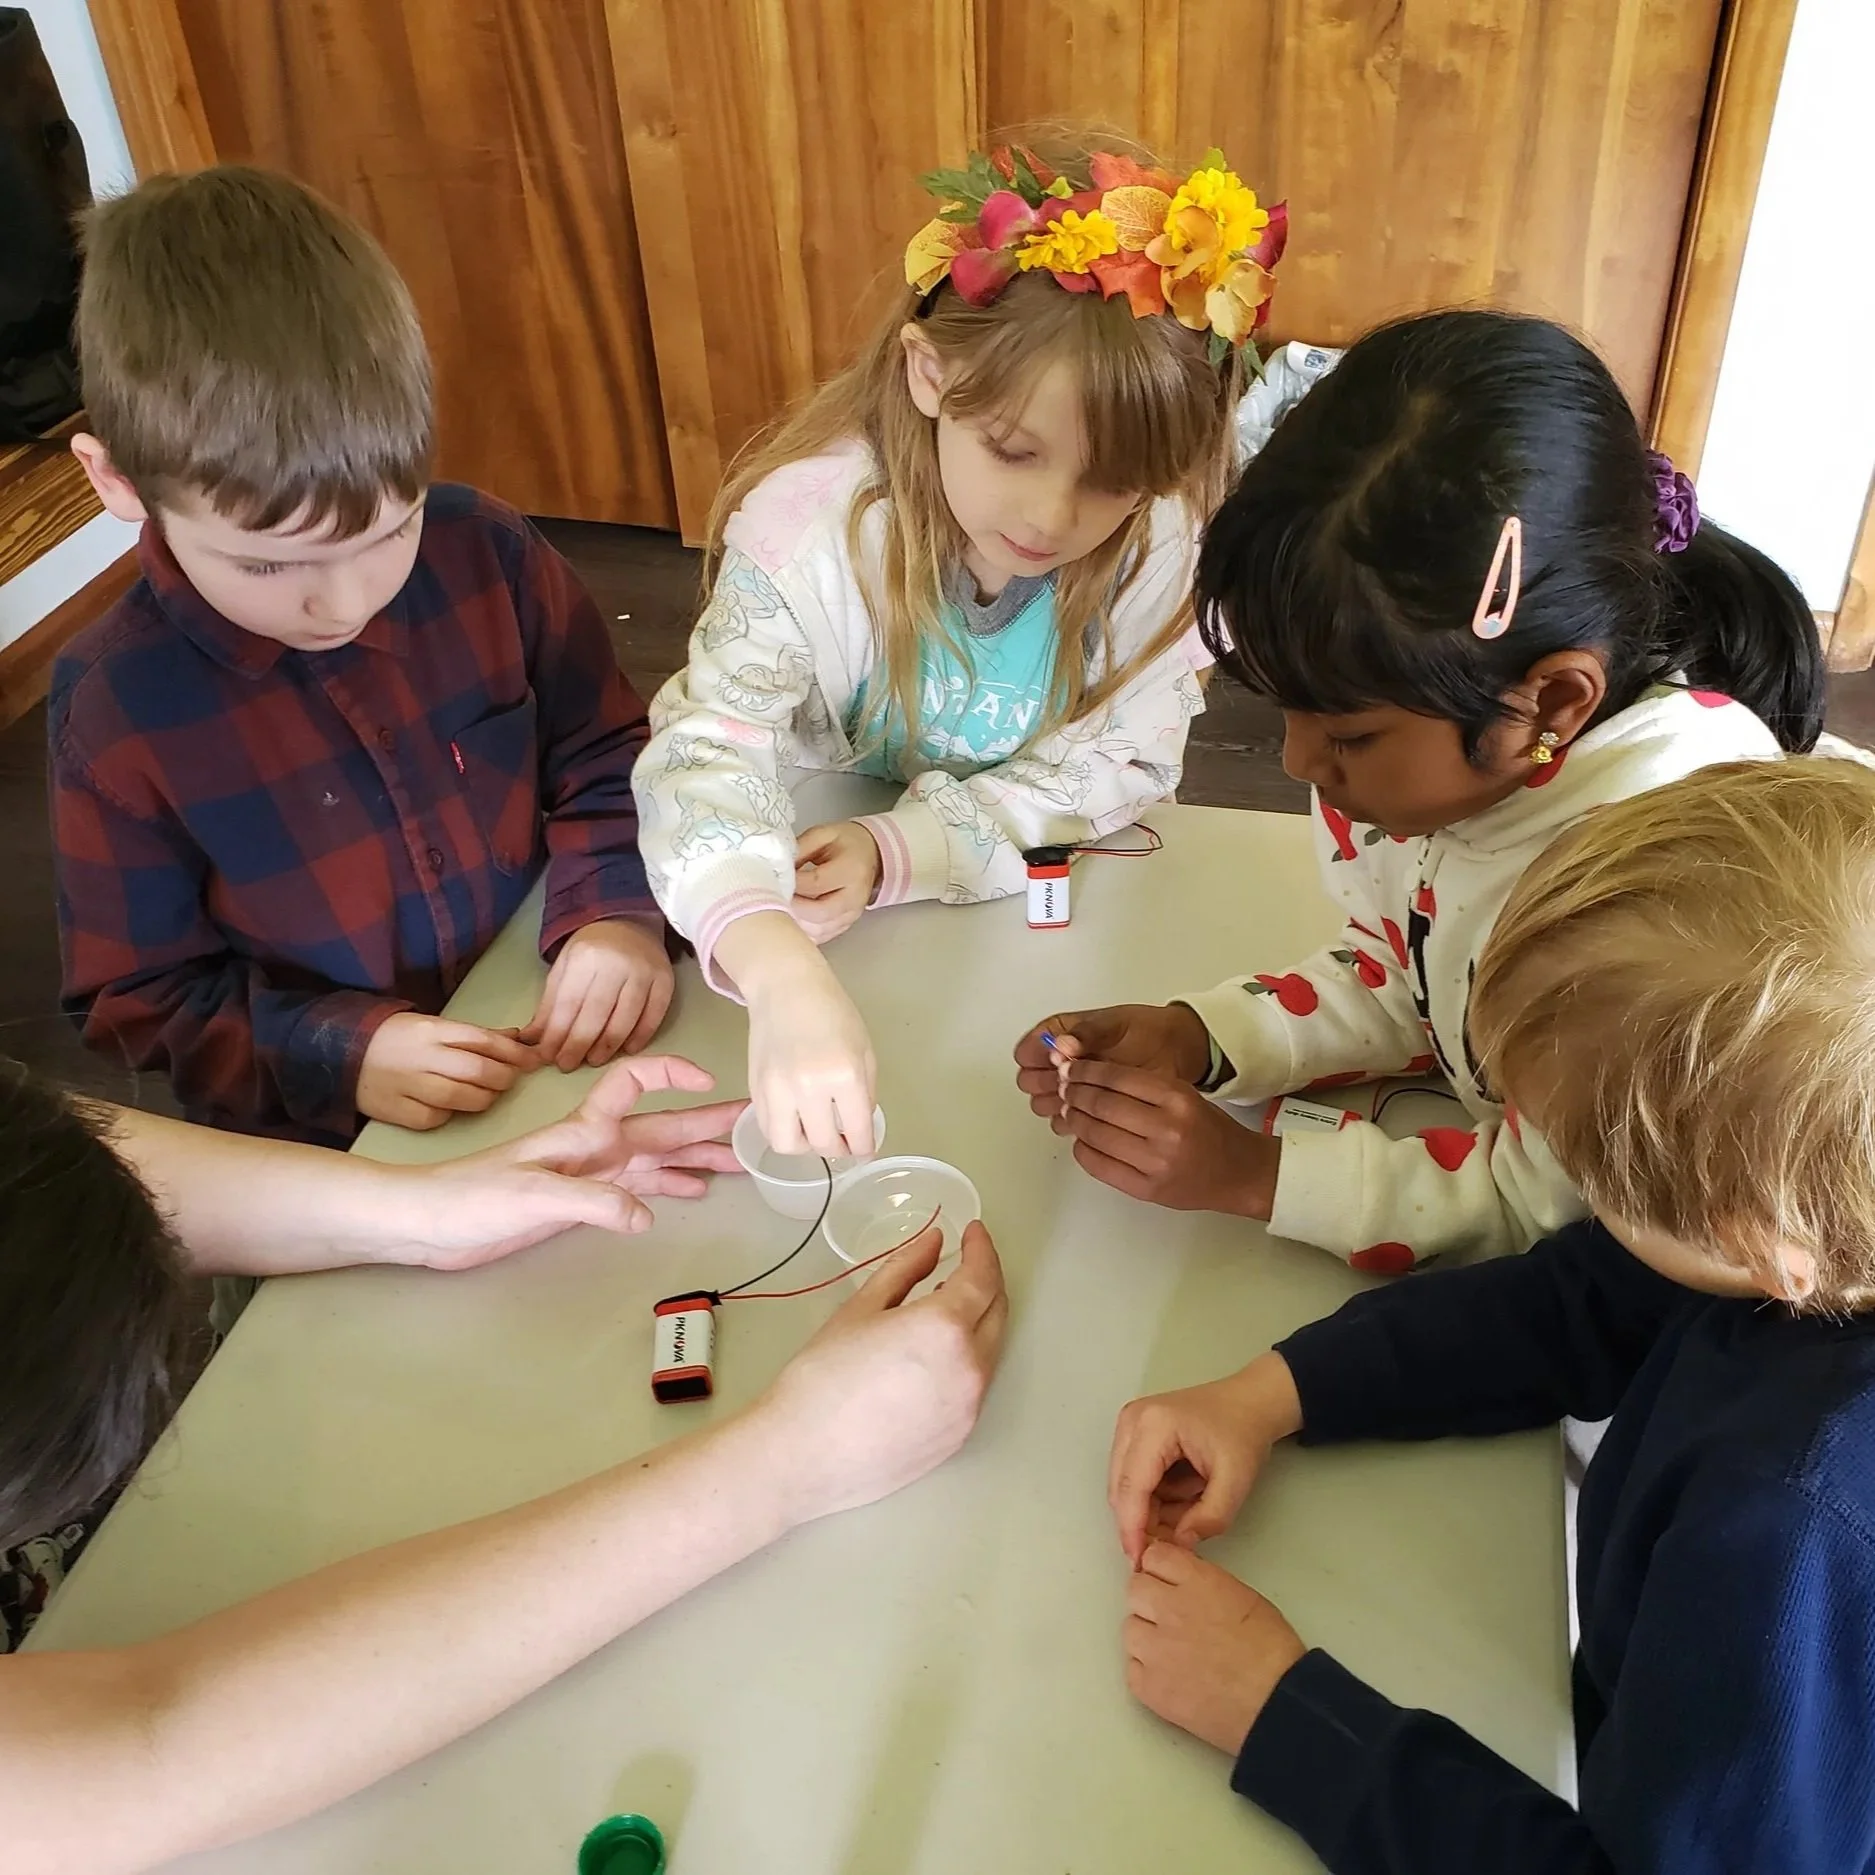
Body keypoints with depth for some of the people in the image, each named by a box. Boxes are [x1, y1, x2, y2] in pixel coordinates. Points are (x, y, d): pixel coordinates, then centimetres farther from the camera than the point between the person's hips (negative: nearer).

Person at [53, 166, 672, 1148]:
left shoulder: (488, 555, -8)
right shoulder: (113, 708, -11)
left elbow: (605, 759, 4)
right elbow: (144, 996, -3)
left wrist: (618, 913, -14)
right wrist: (336, 1055, -19)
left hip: (581, 1063, 2)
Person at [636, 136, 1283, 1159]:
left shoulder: (1166, 544, -20)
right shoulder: (815, 523, -27)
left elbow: (1123, 760, -14)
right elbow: (706, 750, -33)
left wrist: (899, 851, -29)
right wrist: (784, 974, -53)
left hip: (1033, 895, 2)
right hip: (808, 865, -1)